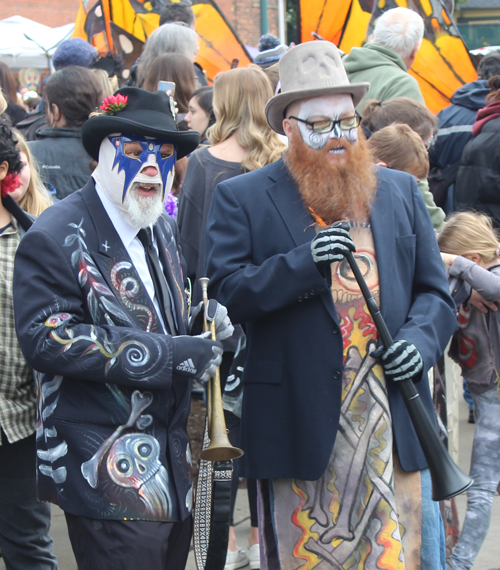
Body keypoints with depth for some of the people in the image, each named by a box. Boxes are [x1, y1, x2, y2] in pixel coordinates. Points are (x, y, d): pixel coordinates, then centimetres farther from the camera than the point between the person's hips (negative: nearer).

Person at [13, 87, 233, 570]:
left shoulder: (161, 229, 14)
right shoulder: (57, 238, -12)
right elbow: (46, 338, -22)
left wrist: (198, 324, 0)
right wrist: (168, 353, -23)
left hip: (173, 462, 8)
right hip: (110, 473, -8)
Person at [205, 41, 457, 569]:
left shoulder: (400, 191, 15)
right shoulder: (240, 199, 3)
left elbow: (434, 291, 16)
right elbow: (224, 293, -8)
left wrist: (420, 339, -4)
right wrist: (304, 263, -19)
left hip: (395, 421, 3)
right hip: (302, 425, -3)